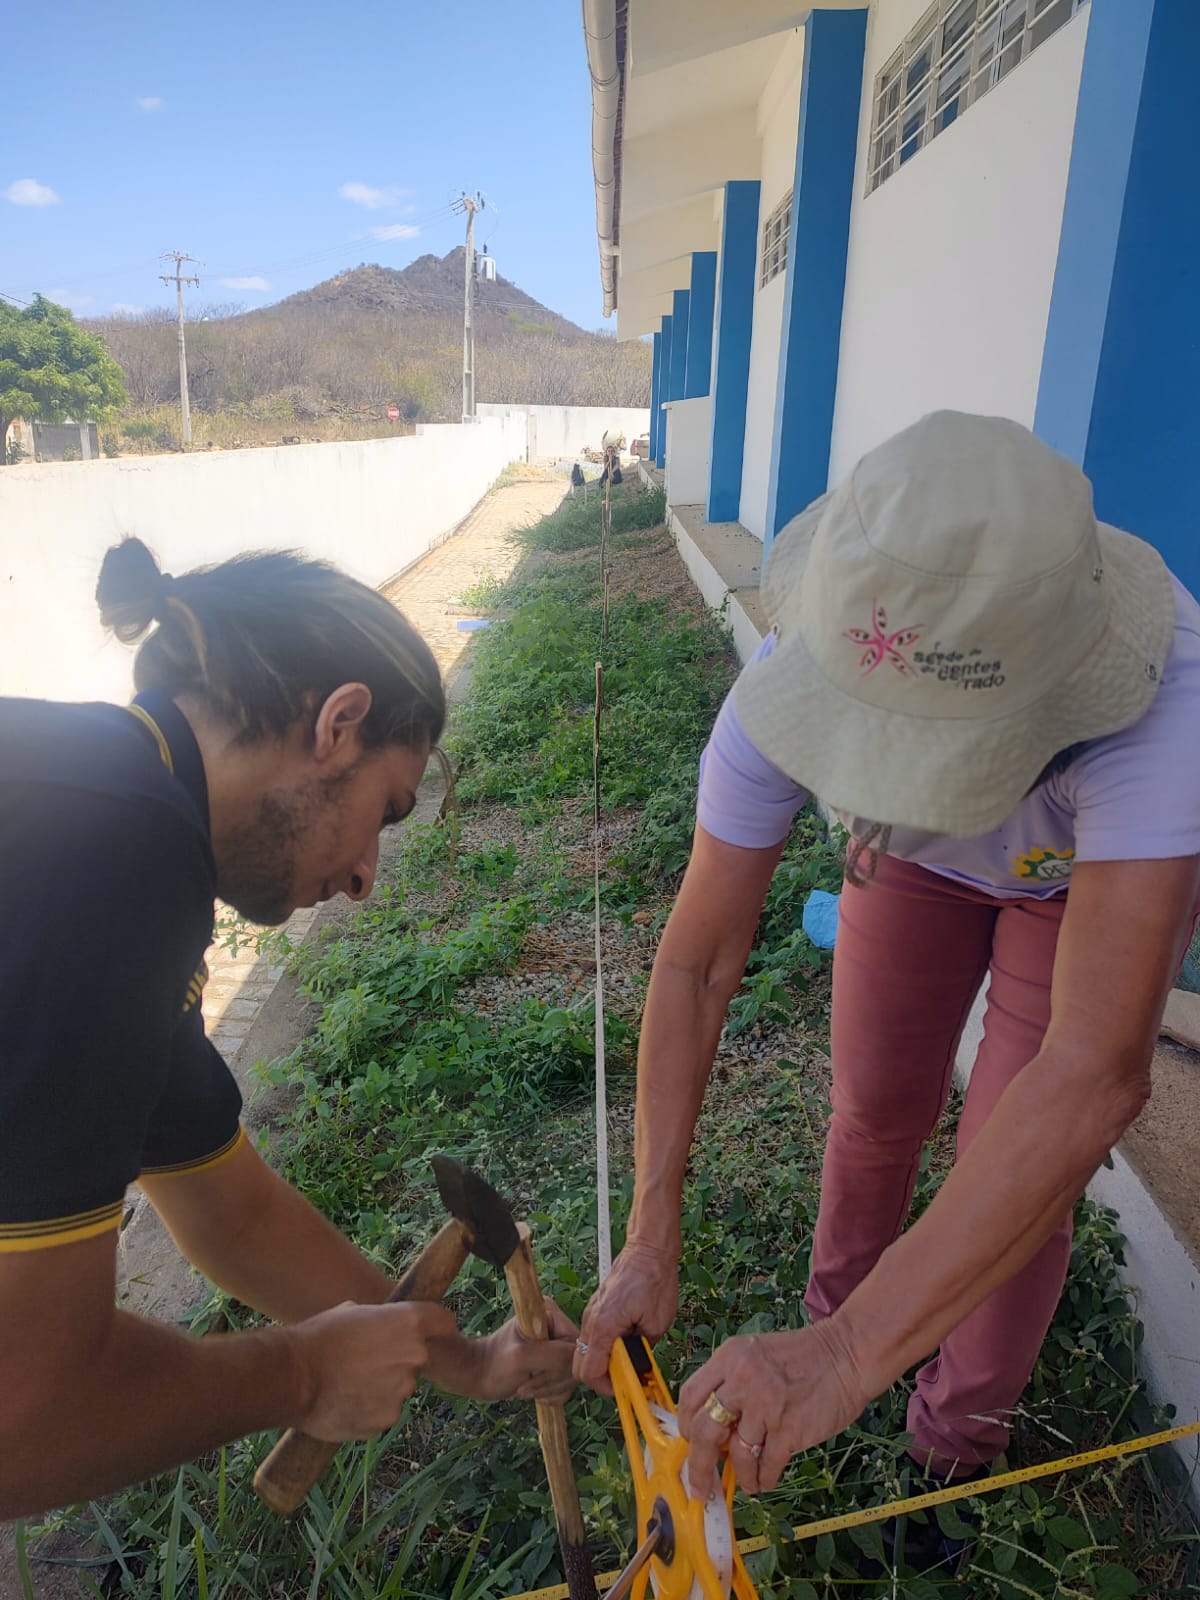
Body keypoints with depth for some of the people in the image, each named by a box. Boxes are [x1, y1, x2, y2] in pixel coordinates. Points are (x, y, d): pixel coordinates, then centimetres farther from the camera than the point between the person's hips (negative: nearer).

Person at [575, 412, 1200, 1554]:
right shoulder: (784, 685, -36)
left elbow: (1096, 1074, -52)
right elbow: (694, 964, -28)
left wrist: (852, 1354, -54)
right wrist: (649, 1244, -32)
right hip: (916, 859, 2)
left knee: (1018, 1177, -3)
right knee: (874, 1110, 6)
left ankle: (957, 1443, 27)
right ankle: (835, 1302, 41)